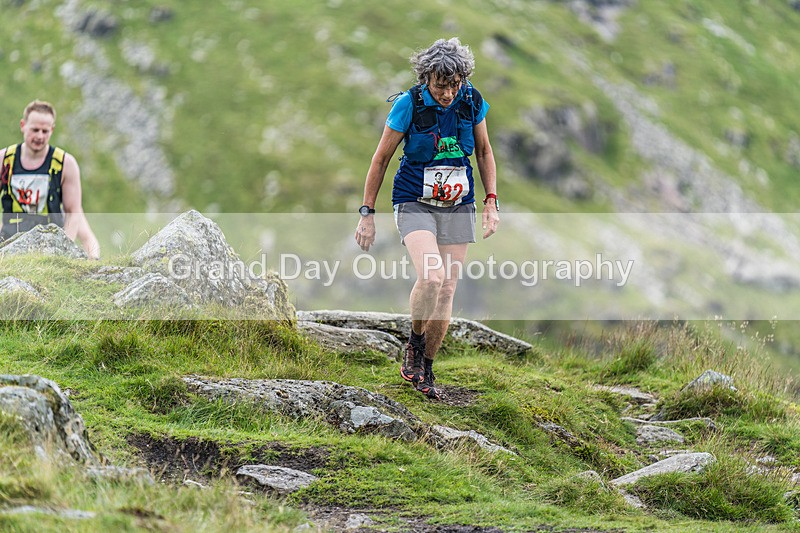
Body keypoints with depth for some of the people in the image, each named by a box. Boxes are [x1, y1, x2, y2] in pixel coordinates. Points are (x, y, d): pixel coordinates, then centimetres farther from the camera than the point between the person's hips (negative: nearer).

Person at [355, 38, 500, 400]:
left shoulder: (472, 101, -6)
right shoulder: (408, 104, -16)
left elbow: (484, 151, 9)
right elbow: (381, 159, -7)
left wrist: (491, 201, 2)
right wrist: (367, 214, -6)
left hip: (457, 206, 4)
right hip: (415, 204, -4)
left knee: (447, 289, 1)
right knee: (430, 277, -25)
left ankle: (426, 369, 16)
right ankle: (414, 345, 0)